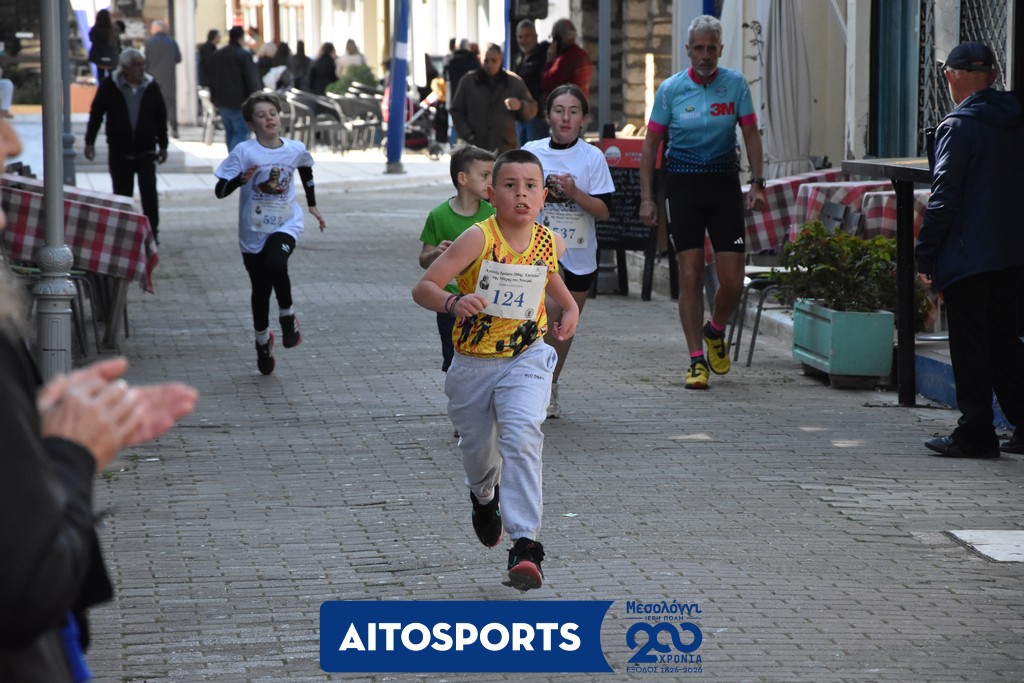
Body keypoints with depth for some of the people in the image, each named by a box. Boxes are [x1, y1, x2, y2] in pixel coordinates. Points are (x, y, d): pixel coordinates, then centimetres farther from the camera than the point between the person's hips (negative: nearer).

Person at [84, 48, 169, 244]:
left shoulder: (151, 87, -1)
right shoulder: (109, 86, -6)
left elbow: (161, 117, 8)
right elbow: (96, 114, 2)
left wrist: (163, 145, 10)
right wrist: (90, 142, 0)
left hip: (146, 151, 0)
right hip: (119, 152, 0)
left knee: (149, 192, -6)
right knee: (121, 194, 8)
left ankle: (153, 231, 5)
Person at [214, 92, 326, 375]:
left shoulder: (295, 149, -4)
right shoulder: (244, 152, -13)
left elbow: (306, 170, 21)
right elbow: (220, 191, -14)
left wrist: (312, 205, 27)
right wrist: (242, 179, -32)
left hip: (286, 225, 0)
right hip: (253, 231, 0)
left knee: (276, 263, -31)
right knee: (260, 289, 9)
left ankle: (288, 317, -7)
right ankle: (262, 341, 34)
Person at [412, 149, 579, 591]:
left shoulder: (551, 243, -5)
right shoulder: (478, 239, -17)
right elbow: (422, 288, -20)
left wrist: (569, 306, 8)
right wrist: (453, 302, -39)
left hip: (525, 359, 0)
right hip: (473, 363, 0)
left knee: (522, 438, -23)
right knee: (477, 449, 17)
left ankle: (524, 545, -27)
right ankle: (484, 496, 55)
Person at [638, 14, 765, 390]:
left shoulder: (735, 83, 0)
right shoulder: (671, 89, -2)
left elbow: (751, 134, 5)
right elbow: (651, 144, 3)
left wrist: (757, 183, -5)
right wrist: (646, 198, -2)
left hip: (724, 183, 1)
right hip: (683, 185, -1)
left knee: (732, 279, -3)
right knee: (690, 276, -5)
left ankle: (715, 331, 28)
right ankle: (697, 360, 2)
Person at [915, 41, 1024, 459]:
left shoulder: (958, 126, -13)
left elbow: (943, 197, -15)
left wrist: (925, 255, -9)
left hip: (967, 256, -7)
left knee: (970, 346, 0)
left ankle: (976, 433, 3)